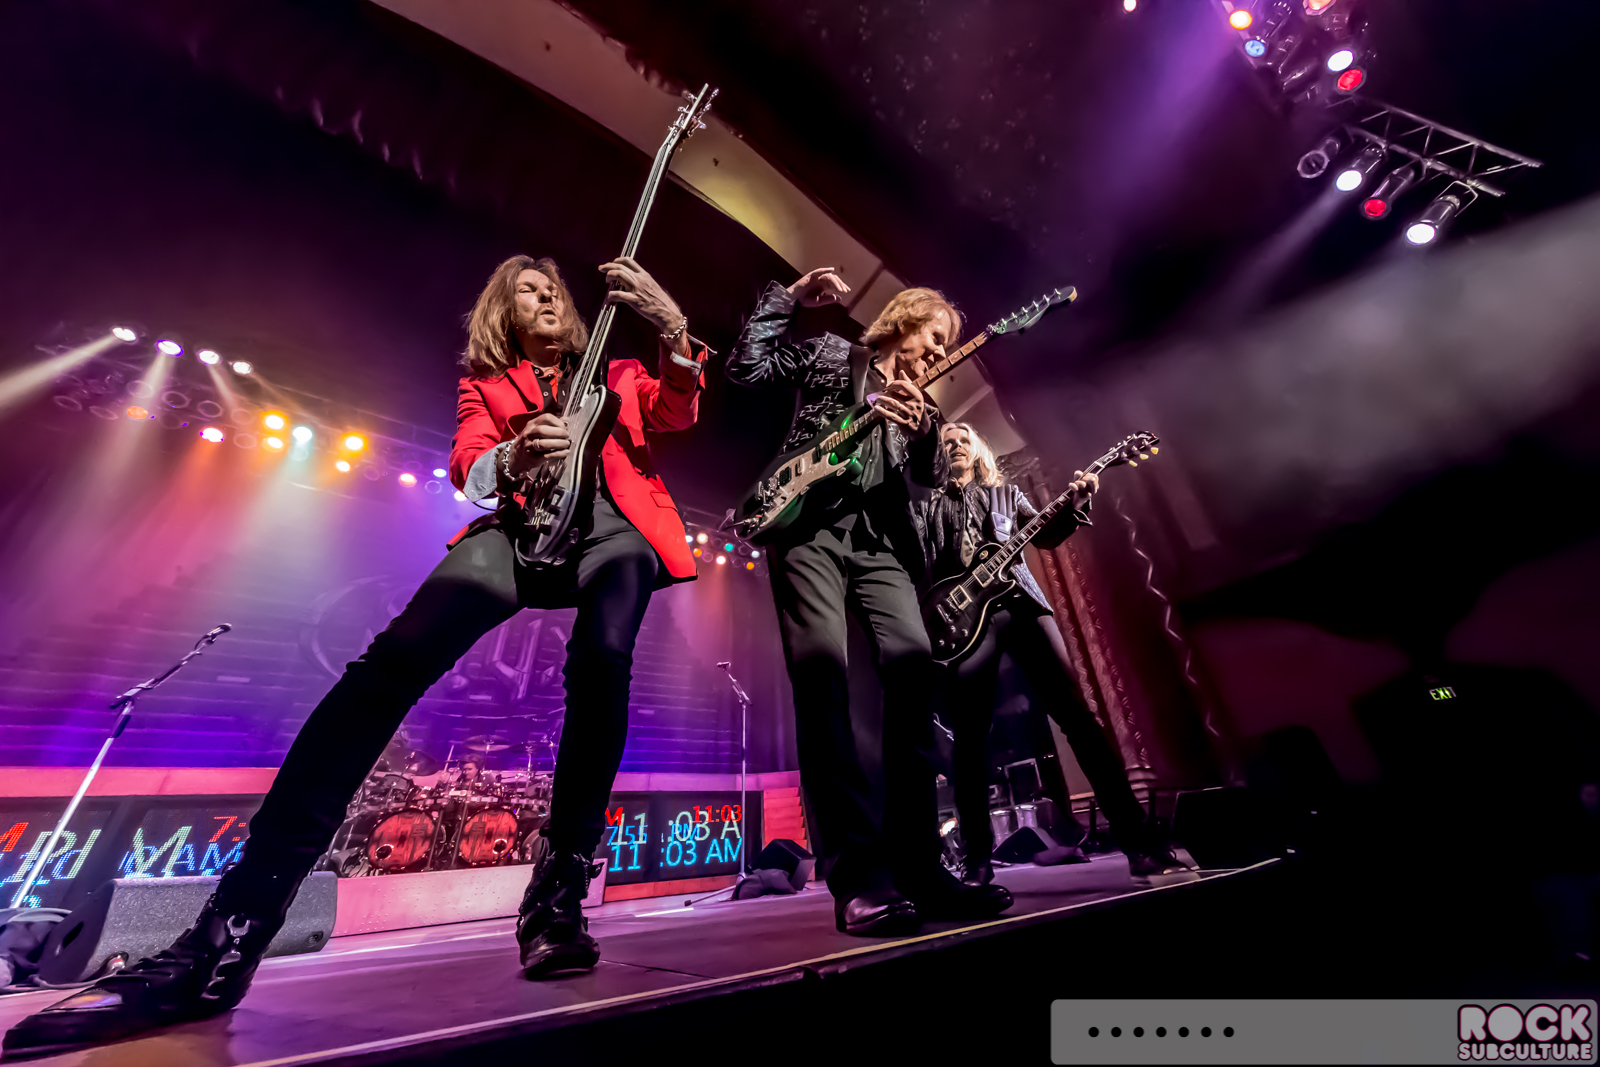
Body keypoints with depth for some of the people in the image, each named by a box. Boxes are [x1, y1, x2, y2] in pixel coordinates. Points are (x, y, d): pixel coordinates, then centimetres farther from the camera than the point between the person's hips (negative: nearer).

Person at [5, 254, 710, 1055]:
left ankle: (559, 895, -20)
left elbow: (677, 411, 6)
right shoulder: (483, 386, 25)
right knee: (393, 658, -23)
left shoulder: (616, 375, 26)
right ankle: (226, 936, -18)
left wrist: (669, 327, -12)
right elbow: (466, 464, 5)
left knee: (601, 658, -31)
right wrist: (512, 461, -19)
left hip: (610, 525, 0)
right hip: (522, 530, 1)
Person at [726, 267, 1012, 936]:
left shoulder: (919, 400, 29)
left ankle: (914, 865, -7)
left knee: (912, 660, -17)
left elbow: (927, 480, 15)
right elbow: (745, 367, 9)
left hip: (879, 538, 5)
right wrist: (788, 298, 10)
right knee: (821, 662, -24)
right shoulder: (830, 355, 18)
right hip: (809, 523, -4)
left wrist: (922, 430, -4)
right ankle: (859, 874, -18)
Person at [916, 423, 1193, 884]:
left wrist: (1075, 504, -5)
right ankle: (978, 863, 4)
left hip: (1020, 603, 2)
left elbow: (1044, 535, 12)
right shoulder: (929, 504, 18)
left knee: (1076, 714, -7)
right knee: (969, 739, -5)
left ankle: (1140, 842, 1)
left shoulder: (1006, 492, 24)